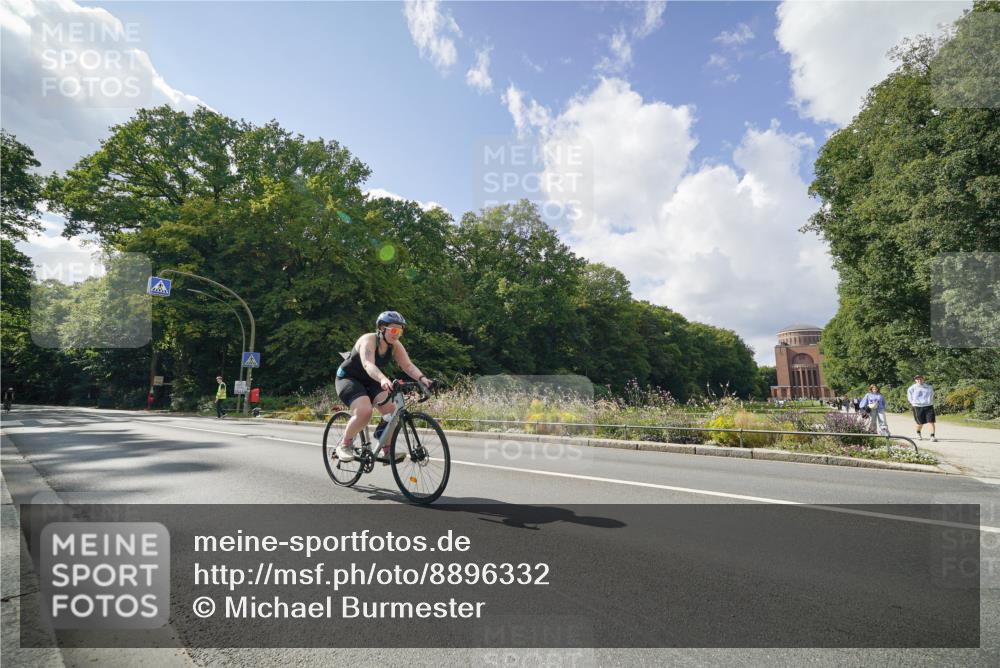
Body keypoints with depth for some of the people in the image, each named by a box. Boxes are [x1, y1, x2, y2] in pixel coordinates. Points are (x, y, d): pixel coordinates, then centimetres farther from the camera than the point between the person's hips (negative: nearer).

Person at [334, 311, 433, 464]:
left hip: (370, 382, 6)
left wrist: (422, 378, -42)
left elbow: (408, 365, -22)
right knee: (364, 411, -30)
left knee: (391, 409, -17)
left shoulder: (395, 346, -10)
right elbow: (368, 364, -45)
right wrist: (383, 379, -64)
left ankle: (385, 451, -3)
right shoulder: (368, 340, -27)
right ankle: (343, 446, -6)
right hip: (347, 379, -6)